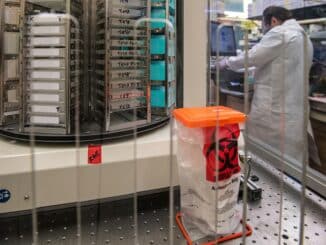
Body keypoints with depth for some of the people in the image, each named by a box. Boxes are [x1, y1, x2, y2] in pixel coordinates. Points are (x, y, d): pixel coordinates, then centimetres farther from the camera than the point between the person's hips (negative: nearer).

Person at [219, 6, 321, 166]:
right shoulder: (305, 38, 19)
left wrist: (227, 62, 5)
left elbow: (251, 57, -12)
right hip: (296, 111, 9)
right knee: (291, 161, 11)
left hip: (273, 110, -9)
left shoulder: (279, 33, -10)